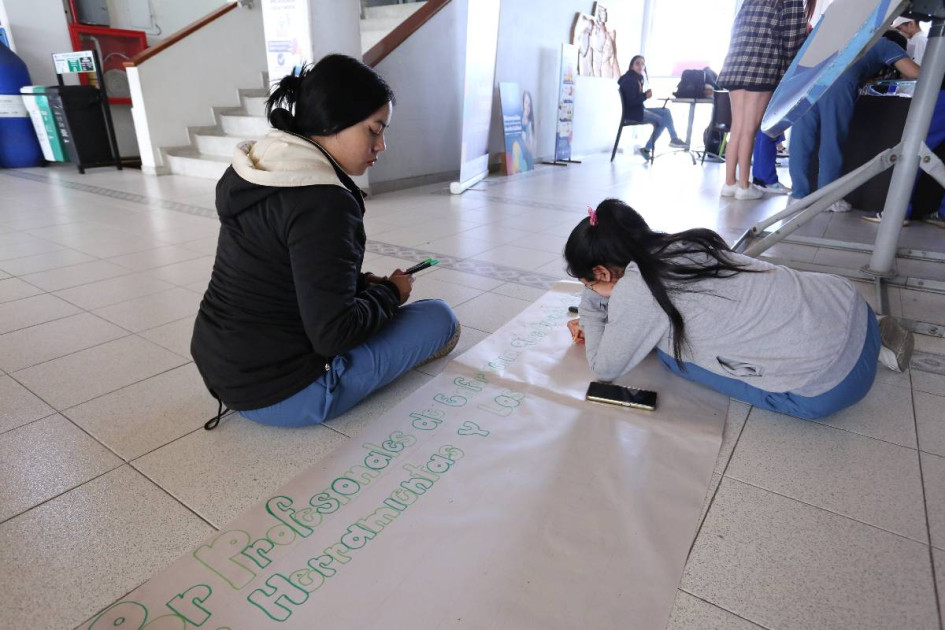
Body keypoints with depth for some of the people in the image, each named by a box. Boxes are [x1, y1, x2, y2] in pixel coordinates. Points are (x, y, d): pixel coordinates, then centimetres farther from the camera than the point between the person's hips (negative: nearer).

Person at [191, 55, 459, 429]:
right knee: (440, 318, 0)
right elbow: (333, 334, -25)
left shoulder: (254, 170, 4)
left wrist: (362, 284, 6)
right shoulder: (322, 204, -24)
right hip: (279, 394, -8)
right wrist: (390, 293, -8)